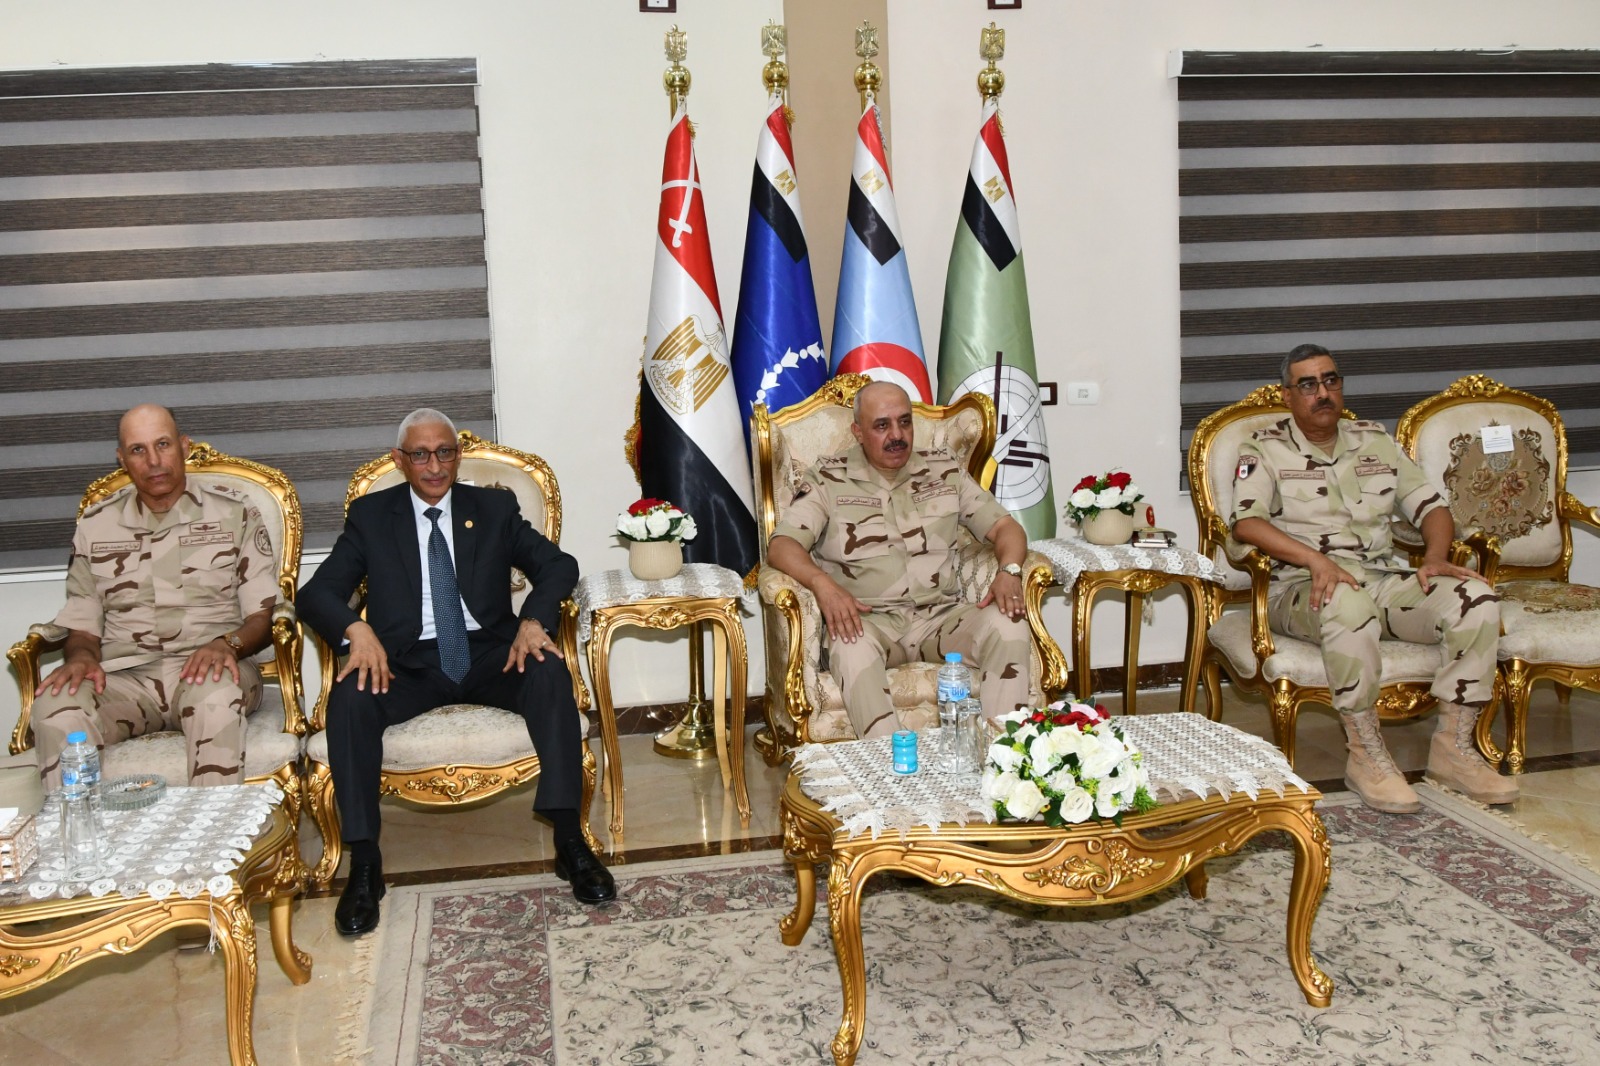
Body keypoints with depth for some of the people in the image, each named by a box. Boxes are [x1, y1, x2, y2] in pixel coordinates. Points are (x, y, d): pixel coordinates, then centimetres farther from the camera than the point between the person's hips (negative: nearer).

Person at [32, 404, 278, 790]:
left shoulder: (234, 513, 7)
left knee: (217, 697, -39)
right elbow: (82, 625, 17)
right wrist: (81, 656, -8)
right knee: (56, 707, -32)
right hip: (124, 675, 2)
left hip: (209, 668, -2)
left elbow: (264, 615, 5)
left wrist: (228, 643, -17)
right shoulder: (95, 526, 14)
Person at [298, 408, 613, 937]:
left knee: (550, 673, -30)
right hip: (408, 663, 0)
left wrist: (533, 620, -19)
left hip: (490, 654, 0)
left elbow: (558, 564, 2)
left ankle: (571, 842, -29)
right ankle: (364, 865, -24)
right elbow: (316, 592, 1)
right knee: (349, 698, -31)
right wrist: (357, 630, -22)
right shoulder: (370, 515, 10)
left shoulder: (495, 508, 12)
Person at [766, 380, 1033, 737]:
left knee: (1008, 625, -26)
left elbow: (1004, 527, 13)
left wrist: (1009, 571, -10)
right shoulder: (829, 480, 5)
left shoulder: (945, 471, 14)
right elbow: (781, 545, -5)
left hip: (940, 617, 3)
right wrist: (822, 583, -27)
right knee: (851, 646, -38)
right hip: (868, 620, -3)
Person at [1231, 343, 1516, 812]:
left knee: (1477, 598, -20)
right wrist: (1317, 560, -26)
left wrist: (1435, 555, -6)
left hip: (1385, 581, 5)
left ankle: (1453, 746, -11)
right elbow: (1247, 522, -13)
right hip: (1306, 589, -5)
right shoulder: (1265, 450, 4)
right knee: (1349, 604, -40)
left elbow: (1431, 506, 16)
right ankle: (1366, 755, -27)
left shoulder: (1376, 442, 19)